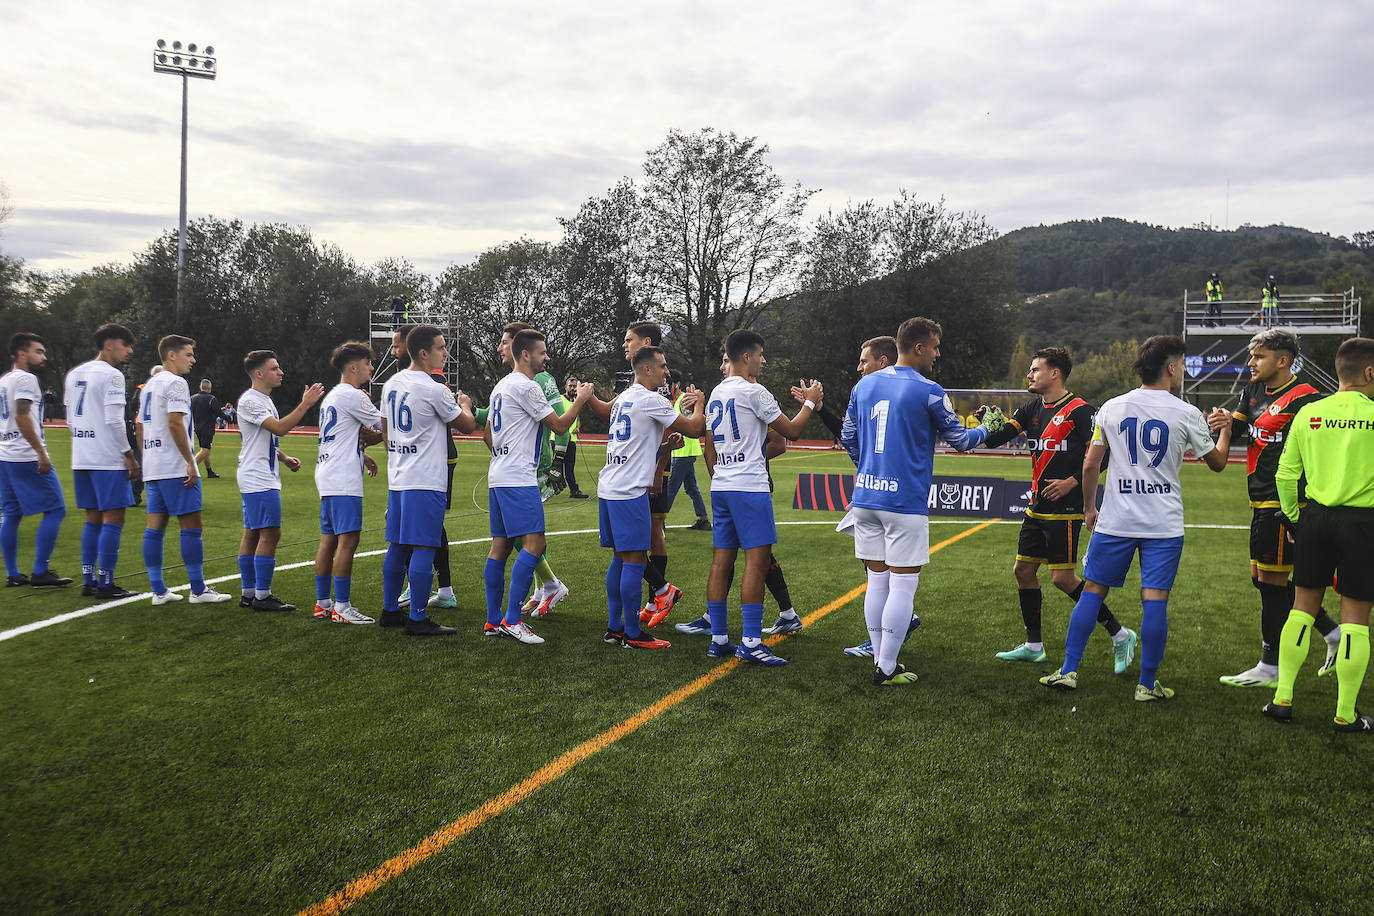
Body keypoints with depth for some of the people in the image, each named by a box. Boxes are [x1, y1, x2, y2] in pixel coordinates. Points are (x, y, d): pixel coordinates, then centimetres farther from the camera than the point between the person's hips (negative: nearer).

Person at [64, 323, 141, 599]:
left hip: (81, 459, 8)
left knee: (93, 519, 14)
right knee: (113, 520, -3)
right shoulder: (111, 375, -11)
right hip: (108, 460, -8)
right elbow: (114, 421, -17)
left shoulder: (74, 374, 16)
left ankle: (88, 581, 16)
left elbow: (70, 421, 19)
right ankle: (106, 584, -2)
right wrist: (130, 456, -12)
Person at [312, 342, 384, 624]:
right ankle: (342, 607, -9)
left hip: (327, 478, 10)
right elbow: (384, 425, -7)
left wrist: (362, 456, 13)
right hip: (344, 480, -10)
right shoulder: (352, 395, -10)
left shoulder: (330, 396, 21)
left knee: (329, 539, 11)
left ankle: (323, 603, 16)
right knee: (348, 539, -9)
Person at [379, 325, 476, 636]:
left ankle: (390, 611, 23)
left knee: (397, 546, 14)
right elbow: (467, 426, -4)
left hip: (397, 479, 8)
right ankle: (417, 619, -1)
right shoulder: (434, 391, -14)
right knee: (423, 548, -4)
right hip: (425, 482, -8)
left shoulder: (391, 384, 10)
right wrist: (465, 404, 17)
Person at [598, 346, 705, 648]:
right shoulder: (650, 399, -10)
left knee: (620, 558, 14)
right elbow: (693, 428, -7)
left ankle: (614, 628, 19)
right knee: (635, 561, -4)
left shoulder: (624, 397, 18)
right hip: (629, 491, -9)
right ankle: (633, 635, 1)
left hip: (608, 488, 9)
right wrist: (698, 404, 13)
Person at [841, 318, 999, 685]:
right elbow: (959, 439, 4)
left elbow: (848, 438, 19)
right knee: (903, 586, 2)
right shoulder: (929, 392, -8)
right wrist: (987, 427, 24)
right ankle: (887, 669, 5)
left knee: (877, 581, 13)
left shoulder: (864, 385, 9)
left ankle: (880, 660, 20)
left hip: (865, 496, 6)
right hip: (905, 502, -6)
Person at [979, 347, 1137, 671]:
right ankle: (1033, 645, 23)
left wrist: (1071, 482, -17)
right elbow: (996, 438, 3)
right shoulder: (1032, 410, 11)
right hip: (1037, 508, 8)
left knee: (1063, 578, -9)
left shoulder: (1080, 411, -10)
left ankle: (1120, 635, 6)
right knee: (1023, 570, 10)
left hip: (1065, 510, -8)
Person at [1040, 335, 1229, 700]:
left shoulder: (1112, 408, 2)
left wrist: (1089, 508, 19)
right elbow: (1217, 462, 12)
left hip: (1116, 520, 2)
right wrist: (1225, 429, 30)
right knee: (1155, 602, 1)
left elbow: (1090, 466, 5)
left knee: (1093, 591, 9)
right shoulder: (1187, 414, -3)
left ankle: (1068, 670, 10)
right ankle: (1148, 684, 7)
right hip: (1164, 525, -1)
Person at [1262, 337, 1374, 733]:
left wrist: (1292, 515, 15)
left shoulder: (1309, 413, 1)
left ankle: (1282, 699, 15)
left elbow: (1285, 473, 4)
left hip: (1315, 517, 4)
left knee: (1303, 607, 14)